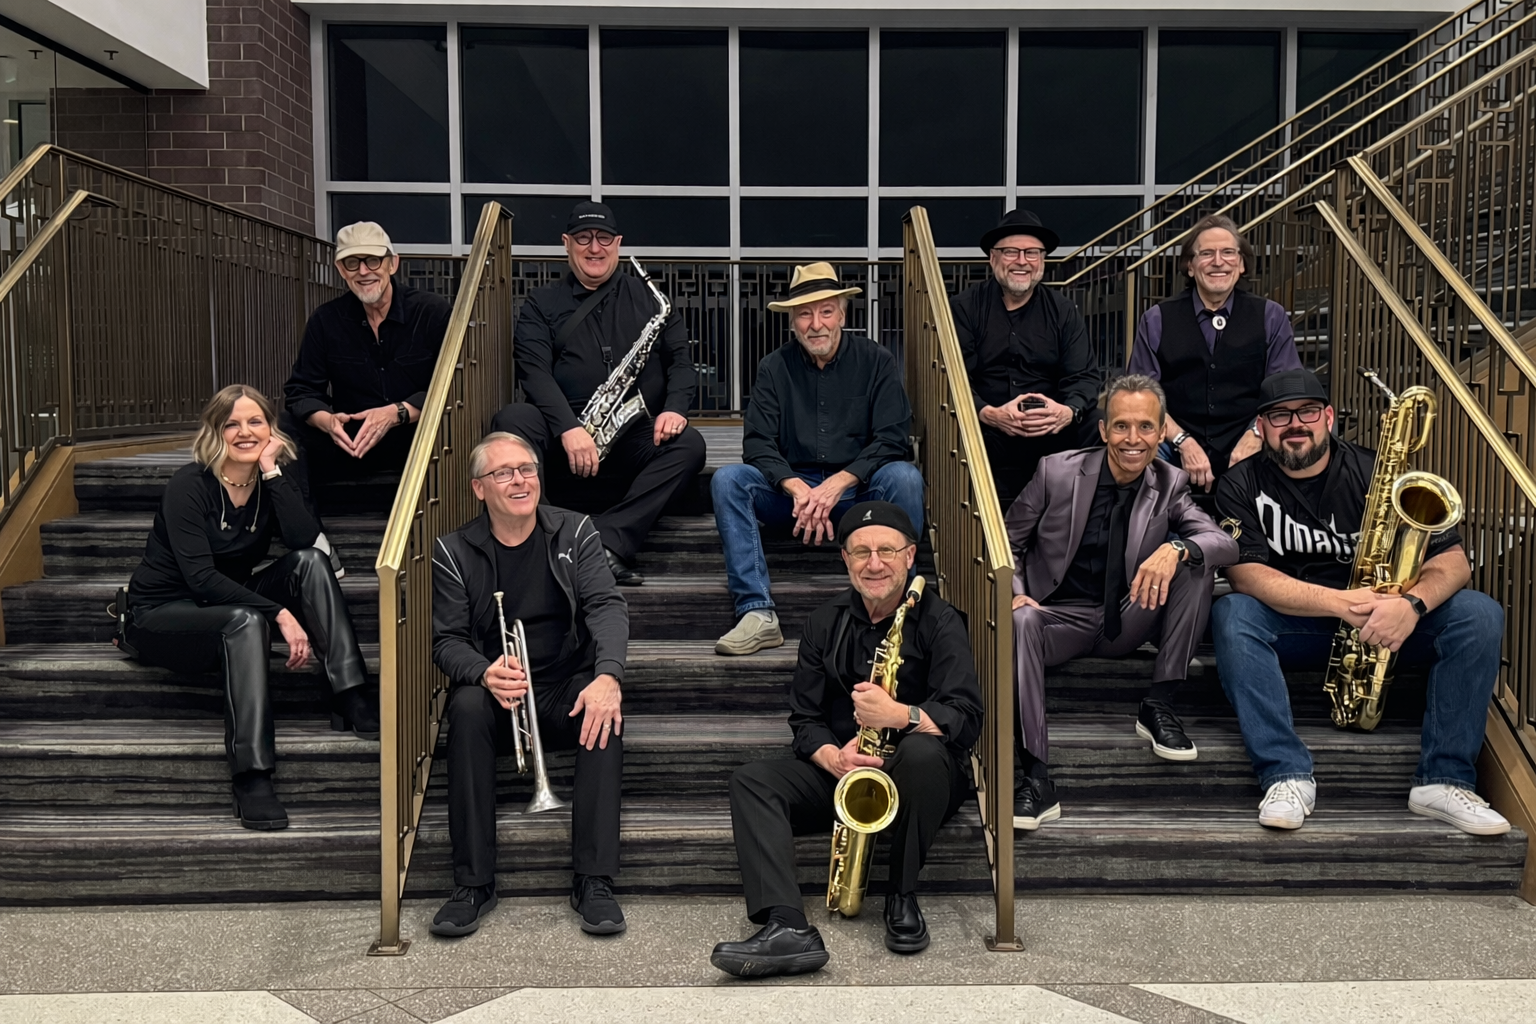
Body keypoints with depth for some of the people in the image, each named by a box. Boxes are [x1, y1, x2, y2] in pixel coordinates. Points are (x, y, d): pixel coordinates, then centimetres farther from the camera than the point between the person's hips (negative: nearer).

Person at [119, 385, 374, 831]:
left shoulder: (272, 480, -1)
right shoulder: (190, 485, -17)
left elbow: (305, 540, -21)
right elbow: (200, 577, -27)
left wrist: (271, 470, -23)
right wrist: (280, 614, -35)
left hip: (226, 605, 6)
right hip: (159, 616, -5)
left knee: (311, 562, -18)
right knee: (246, 621, -37)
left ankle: (351, 698, -26)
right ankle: (251, 777, -41)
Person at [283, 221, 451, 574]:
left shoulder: (433, 312, -6)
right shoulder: (326, 320, 4)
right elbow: (301, 389, 1)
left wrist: (397, 413, -26)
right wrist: (327, 421, -23)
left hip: (417, 439, -3)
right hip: (351, 444, 3)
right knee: (288, 427, -22)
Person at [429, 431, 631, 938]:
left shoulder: (575, 532, 2)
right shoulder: (453, 552, 2)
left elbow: (607, 606, -11)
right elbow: (447, 641, -4)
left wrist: (608, 675, -32)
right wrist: (485, 673, -29)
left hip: (567, 690, 0)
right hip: (496, 695, 0)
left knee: (605, 711, -33)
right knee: (467, 706, -34)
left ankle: (594, 881, -27)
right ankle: (473, 883, -26)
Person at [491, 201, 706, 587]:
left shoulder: (647, 296, 18)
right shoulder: (542, 304, 12)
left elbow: (680, 358, 11)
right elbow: (535, 372, -3)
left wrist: (675, 409, -12)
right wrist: (569, 428, -22)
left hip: (636, 438, 1)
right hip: (564, 440, -1)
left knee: (689, 444, -28)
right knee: (511, 420, -30)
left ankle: (607, 540, -37)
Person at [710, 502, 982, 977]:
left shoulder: (937, 620, -6)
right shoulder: (826, 623, 6)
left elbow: (966, 719, -18)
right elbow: (805, 721, 2)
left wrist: (900, 714, -37)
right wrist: (835, 758, -20)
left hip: (917, 778, -3)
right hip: (841, 773, 4)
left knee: (922, 751, -37)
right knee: (751, 781, -20)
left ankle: (903, 897, -16)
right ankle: (787, 928, -40)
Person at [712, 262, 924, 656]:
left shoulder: (875, 361, 0)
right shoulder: (774, 368, 4)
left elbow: (892, 439, -8)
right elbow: (757, 444, -5)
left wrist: (839, 482, -22)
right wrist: (797, 488, -23)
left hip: (860, 489, -1)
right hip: (791, 488, 1)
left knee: (905, 477, -31)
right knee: (726, 480, -24)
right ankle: (757, 613, -31)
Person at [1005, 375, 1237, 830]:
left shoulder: (1170, 485, 0)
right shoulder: (1057, 471, -5)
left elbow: (1226, 544, -13)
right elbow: (1008, 542, 3)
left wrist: (1175, 548, -36)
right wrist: (1016, 594, -17)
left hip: (1127, 622, 2)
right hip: (1062, 616, -2)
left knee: (1196, 563, -21)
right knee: (1021, 622, -37)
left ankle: (1158, 706, -13)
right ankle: (1036, 780, -38)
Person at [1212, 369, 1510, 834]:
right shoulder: (1241, 487, -4)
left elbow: (1453, 560, -8)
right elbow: (1245, 573, -18)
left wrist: (1412, 603, -31)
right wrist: (1339, 602, -30)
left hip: (1383, 621, 2)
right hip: (1292, 624, -1)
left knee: (1480, 614, -22)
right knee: (1230, 615, -32)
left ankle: (1443, 780, -23)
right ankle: (1287, 776, -35)